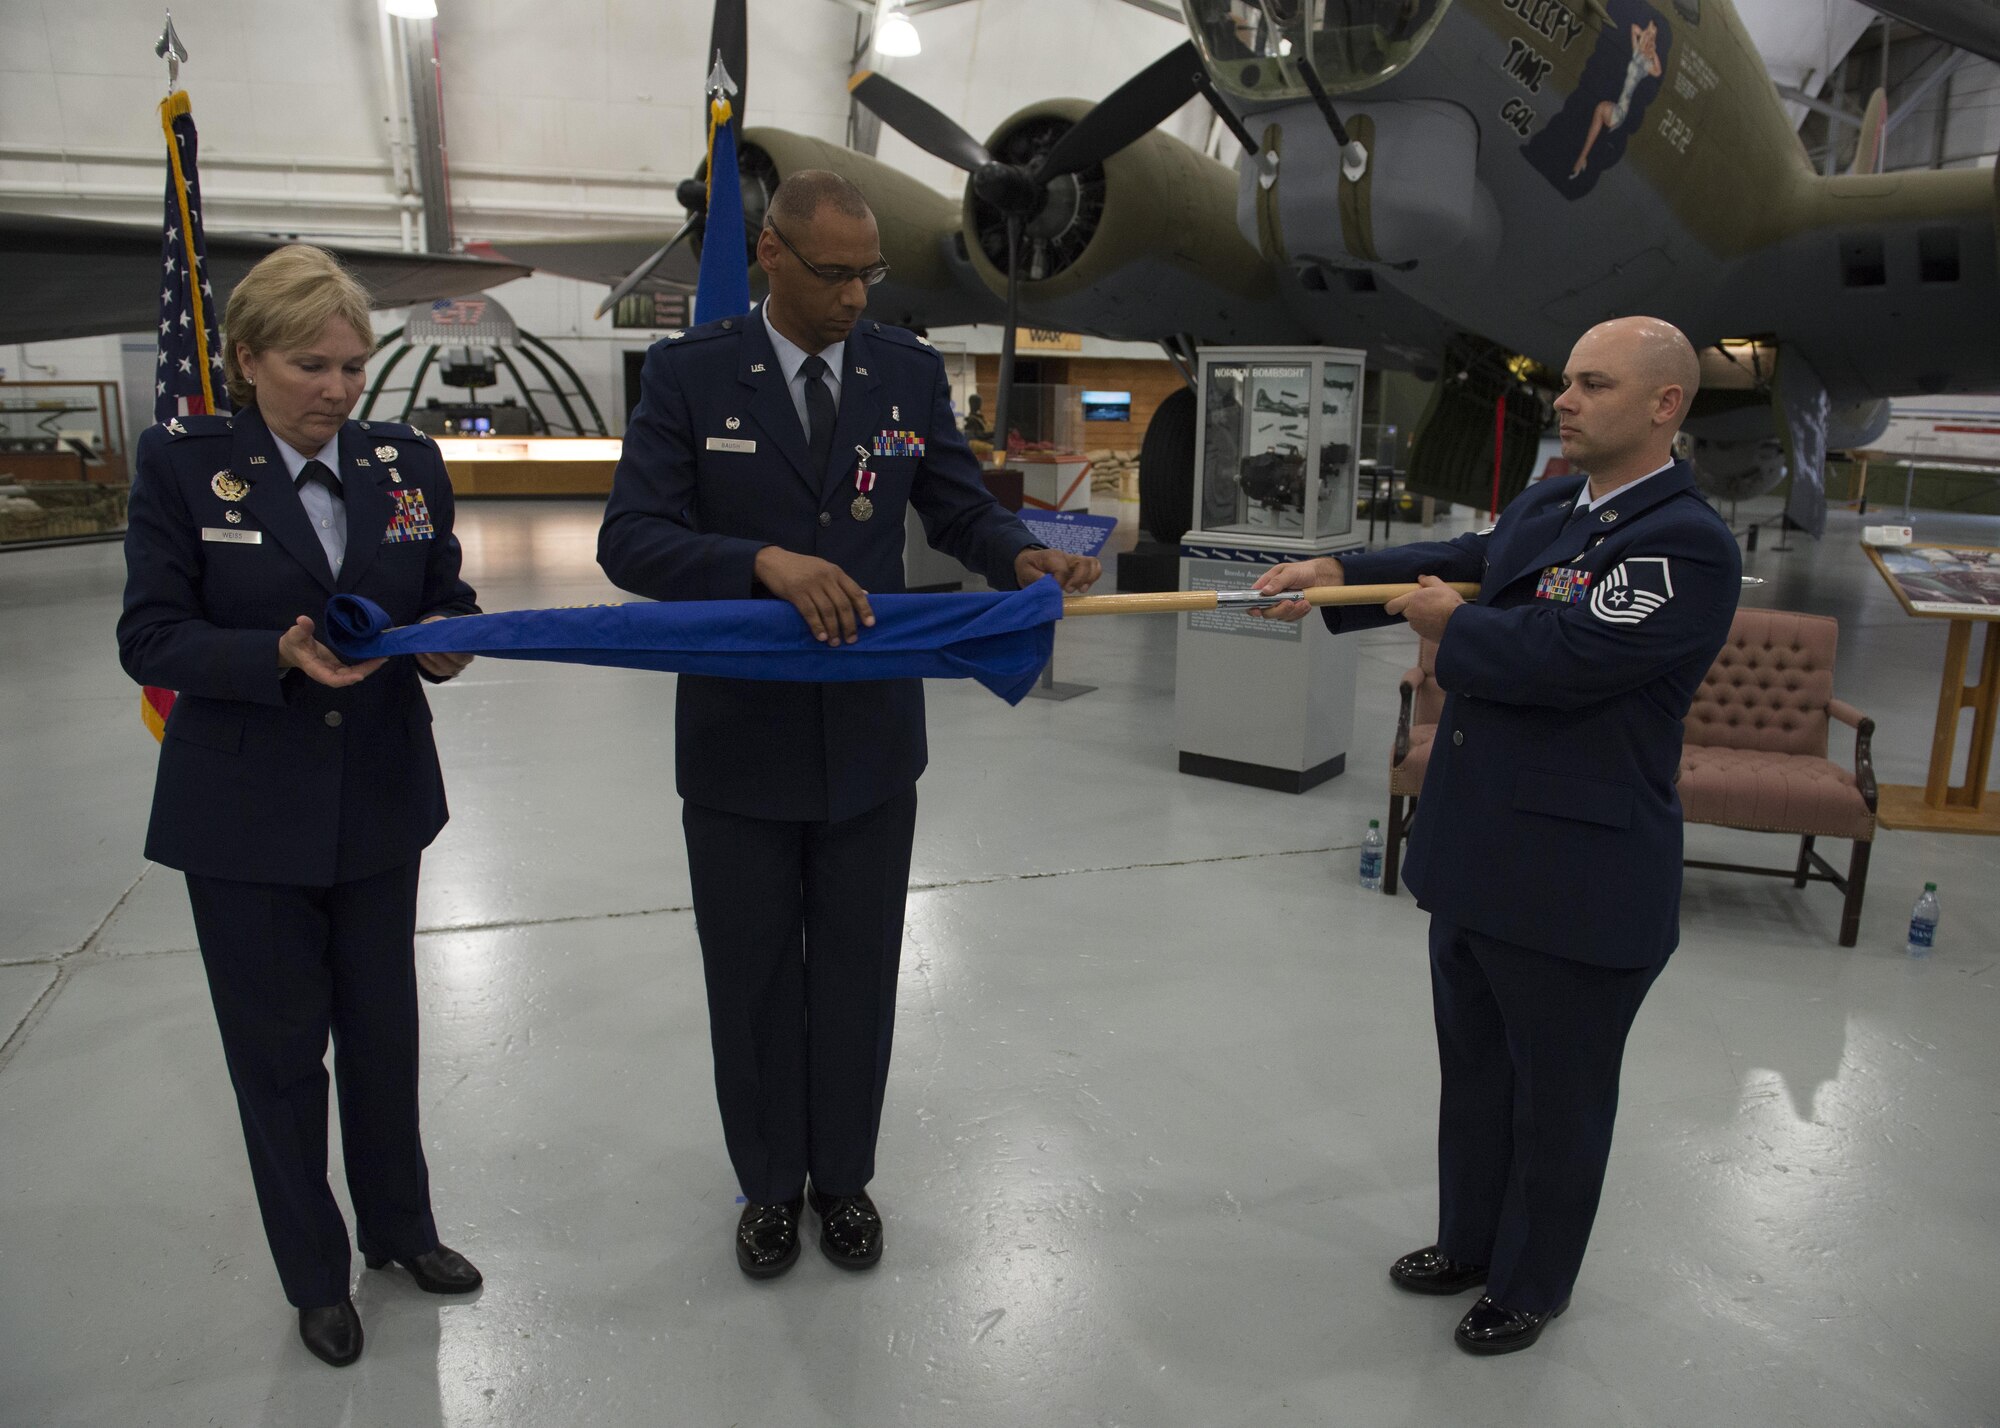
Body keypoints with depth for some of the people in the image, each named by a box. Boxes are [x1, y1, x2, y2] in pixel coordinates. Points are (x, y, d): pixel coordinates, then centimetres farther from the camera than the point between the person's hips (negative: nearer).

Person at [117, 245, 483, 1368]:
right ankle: (315, 1274, 32)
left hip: (381, 801, 3)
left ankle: (401, 1229, 40)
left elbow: (449, 601, 6)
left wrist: (445, 642, -17)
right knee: (279, 1050, 11)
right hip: (247, 816, -2)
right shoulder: (182, 461, -8)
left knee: (385, 1031, 17)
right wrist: (281, 655, -26)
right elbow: (151, 639, -10)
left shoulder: (407, 462, 0)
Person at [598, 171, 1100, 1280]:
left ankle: (844, 1177, 38)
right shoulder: (688, 373, -7)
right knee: (752, 979, 15)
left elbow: (960, 511, 3)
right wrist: (768, 562, -31)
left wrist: (1021, 557, -20)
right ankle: (769, 1184, 37)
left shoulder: (909, 371, 1)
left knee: (857, 976, 15)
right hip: (737, 740, -1)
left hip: (870, 739, 2)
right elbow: (629, 539, -14)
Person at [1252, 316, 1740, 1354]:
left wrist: (1452, 628, -11)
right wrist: (1338, 573, -6)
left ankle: (1531, 1287, 36)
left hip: (1577, 881, -8)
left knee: (1557, 1101, 13)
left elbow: (1559, 653, -28)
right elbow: (1461, 562, 9)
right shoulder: (1544, 506, 8)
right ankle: (1469, 1243, 46)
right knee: (1473, 1071, 24)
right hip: (1476, 856, 9)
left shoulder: (1686, 544, -20)